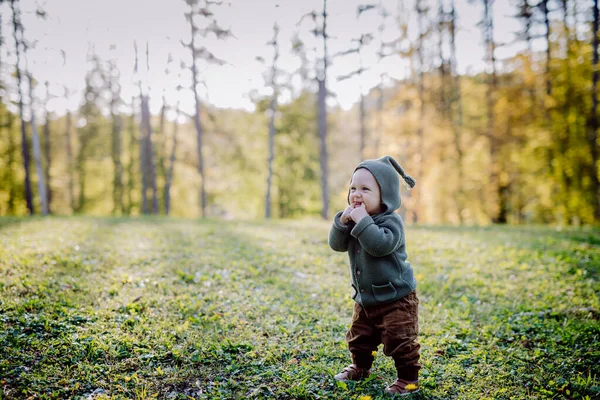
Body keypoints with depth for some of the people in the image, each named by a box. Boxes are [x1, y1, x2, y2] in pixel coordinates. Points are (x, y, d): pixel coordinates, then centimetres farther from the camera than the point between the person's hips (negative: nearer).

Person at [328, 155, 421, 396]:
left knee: (399, 340, -3)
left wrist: (362, 221, -33)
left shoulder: (391, 222, -19)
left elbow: (381, 245, -37)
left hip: (396, 297, -7)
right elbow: (337, 244, -3)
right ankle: (360, 367, 42)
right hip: (365, 298, 8)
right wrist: (343, 221, -18)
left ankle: (409, 378, 13)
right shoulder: (355, 220, 3)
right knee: (360, 337, 20)